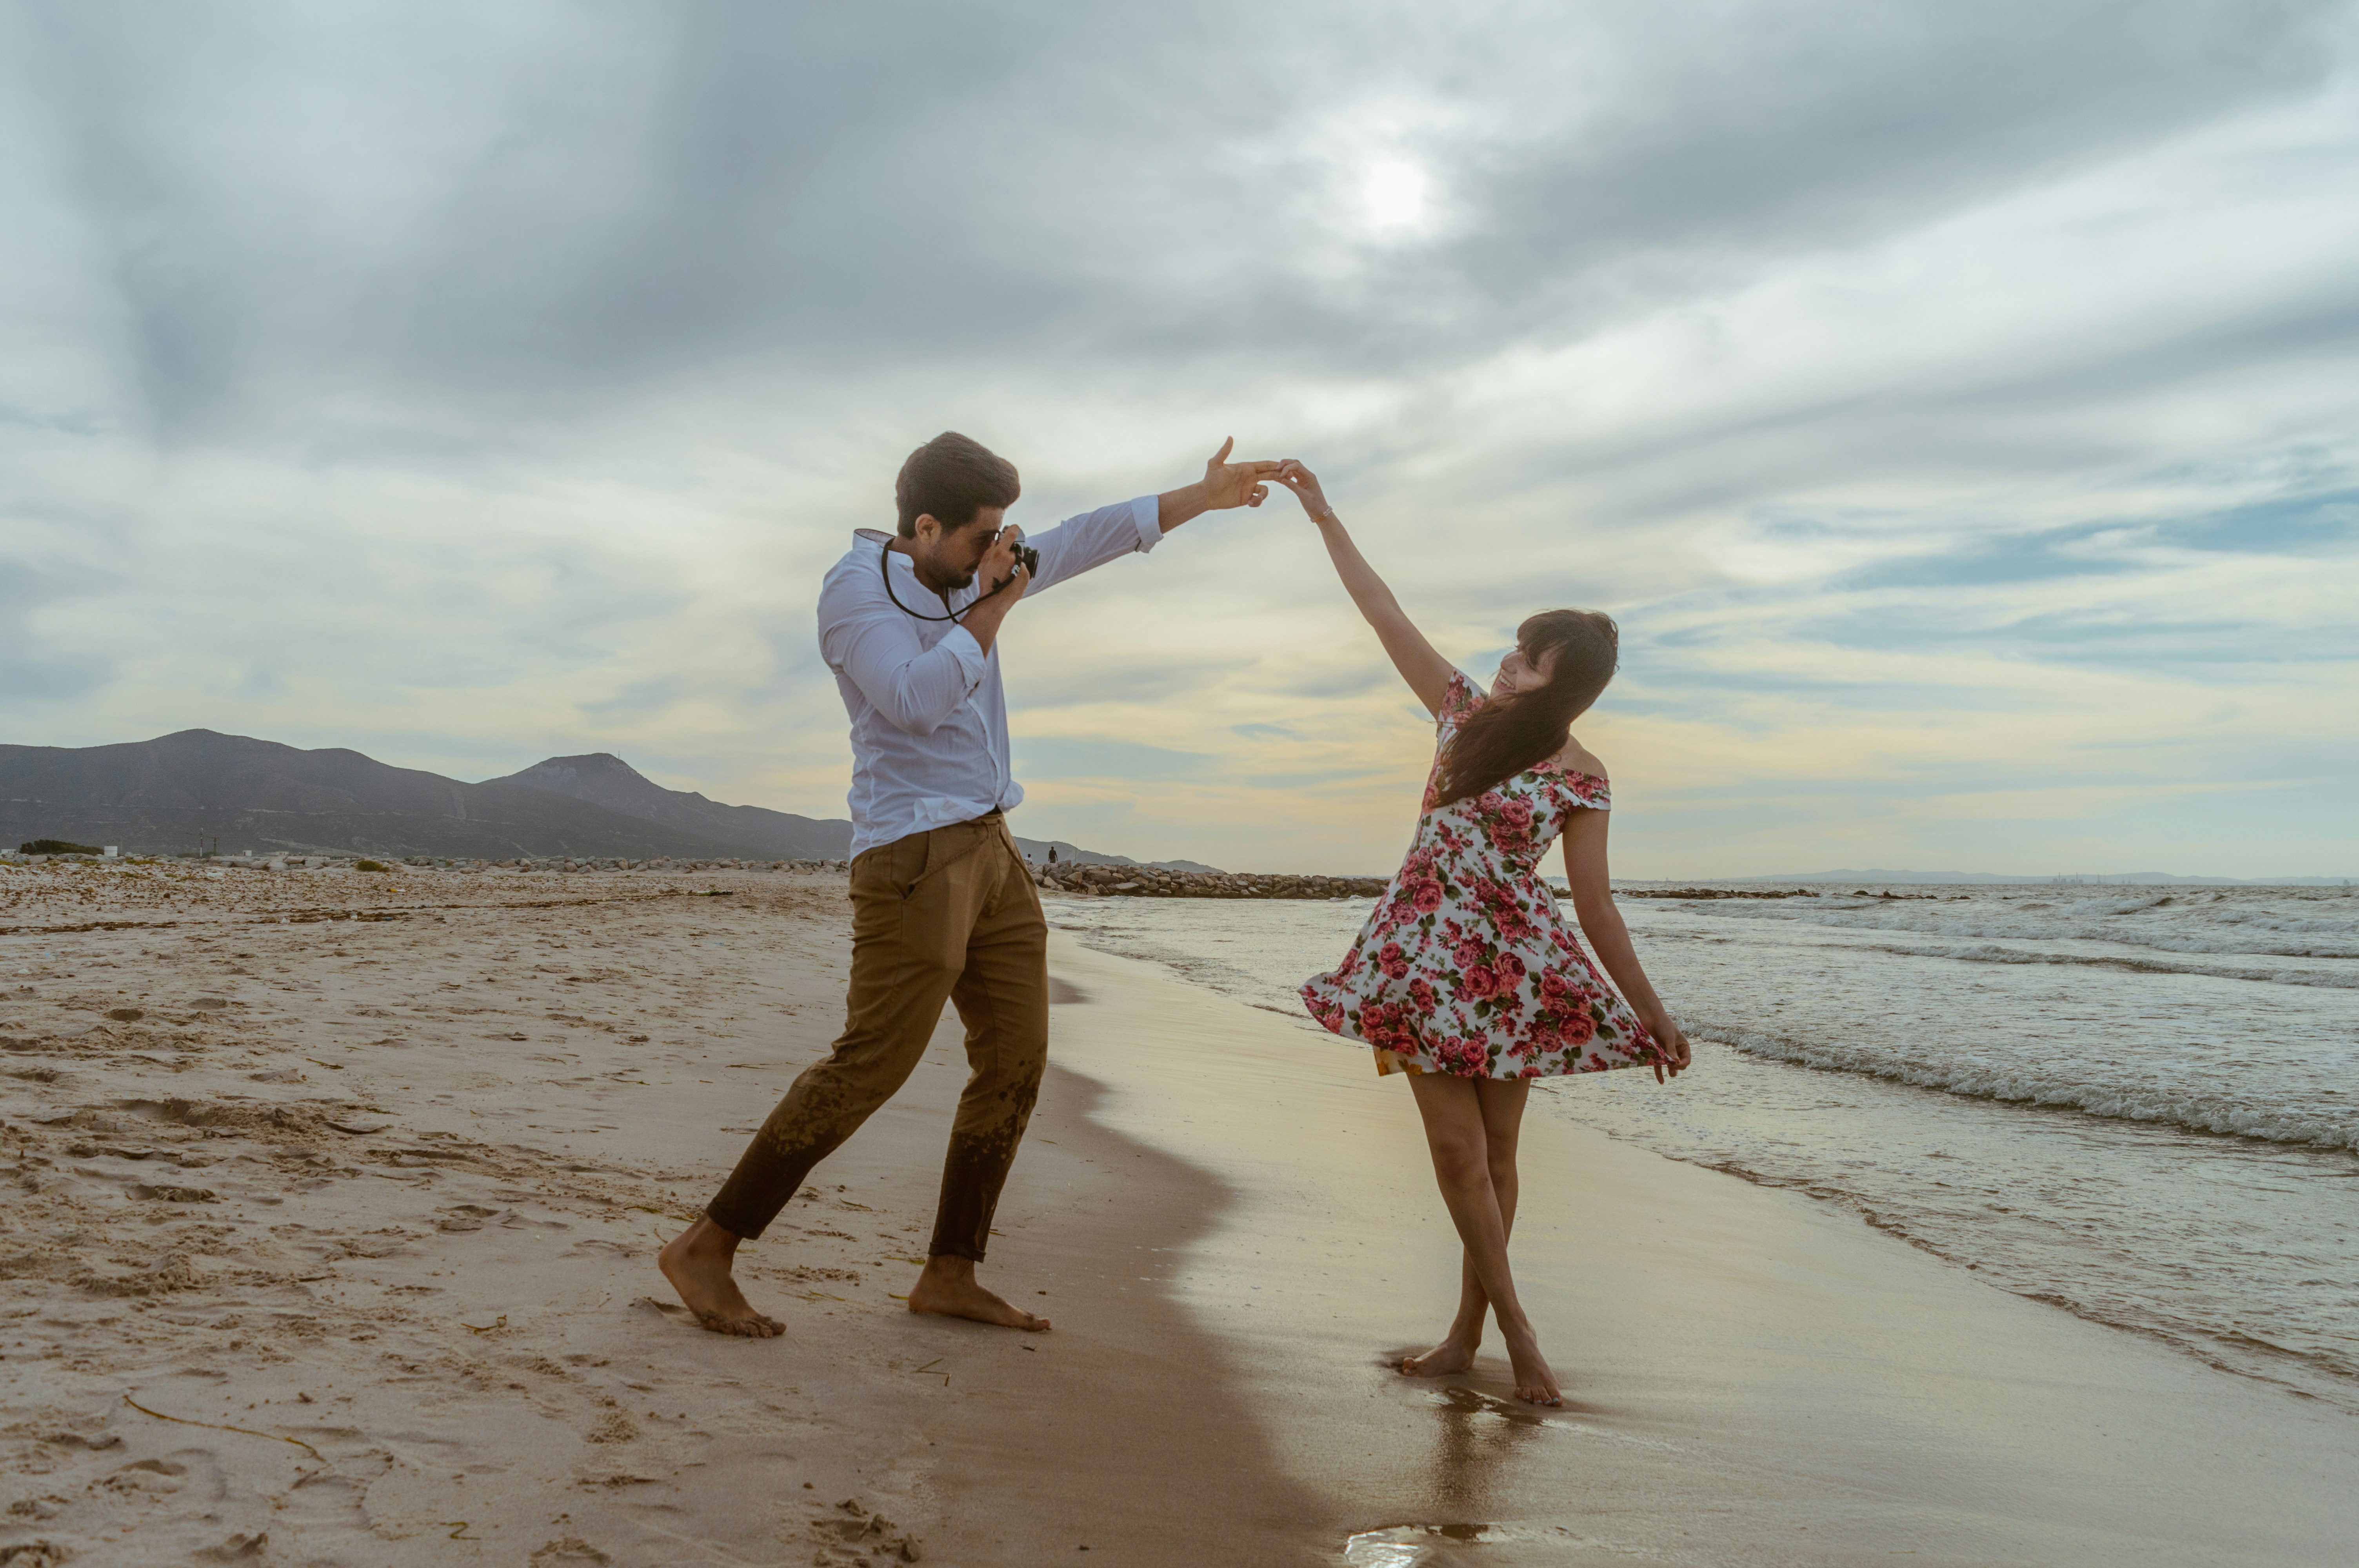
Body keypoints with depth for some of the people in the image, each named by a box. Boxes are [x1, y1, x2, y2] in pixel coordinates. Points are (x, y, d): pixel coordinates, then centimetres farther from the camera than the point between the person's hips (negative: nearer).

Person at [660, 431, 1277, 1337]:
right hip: (914, 855, -8)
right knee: (871, 1066, -10)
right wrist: (994, 607, -12)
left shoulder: (965, 577, 14)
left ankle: (950, 1276, 13)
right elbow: (915, 700, -23)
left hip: (988, 852, 9)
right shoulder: (854, 589, -8)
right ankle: (705, 1251, 0)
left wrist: (1204, 496, 16)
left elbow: (1084, 542, 19)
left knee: (1016, 1058, 5)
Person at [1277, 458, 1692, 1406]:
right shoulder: (1464, 712, 5)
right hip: (1427, 955, 2)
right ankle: (1513, 1327, 12)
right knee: (1459, 1149, -1)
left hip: (1513, 962, -2)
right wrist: (1323, 515, 8)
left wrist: (1651, 1011, -3)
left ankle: (1470, 1329, 21)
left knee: (1494, 1149, 6)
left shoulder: (1580, 780, -4)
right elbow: (1383, 611, 7)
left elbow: (1594, 907, -1)